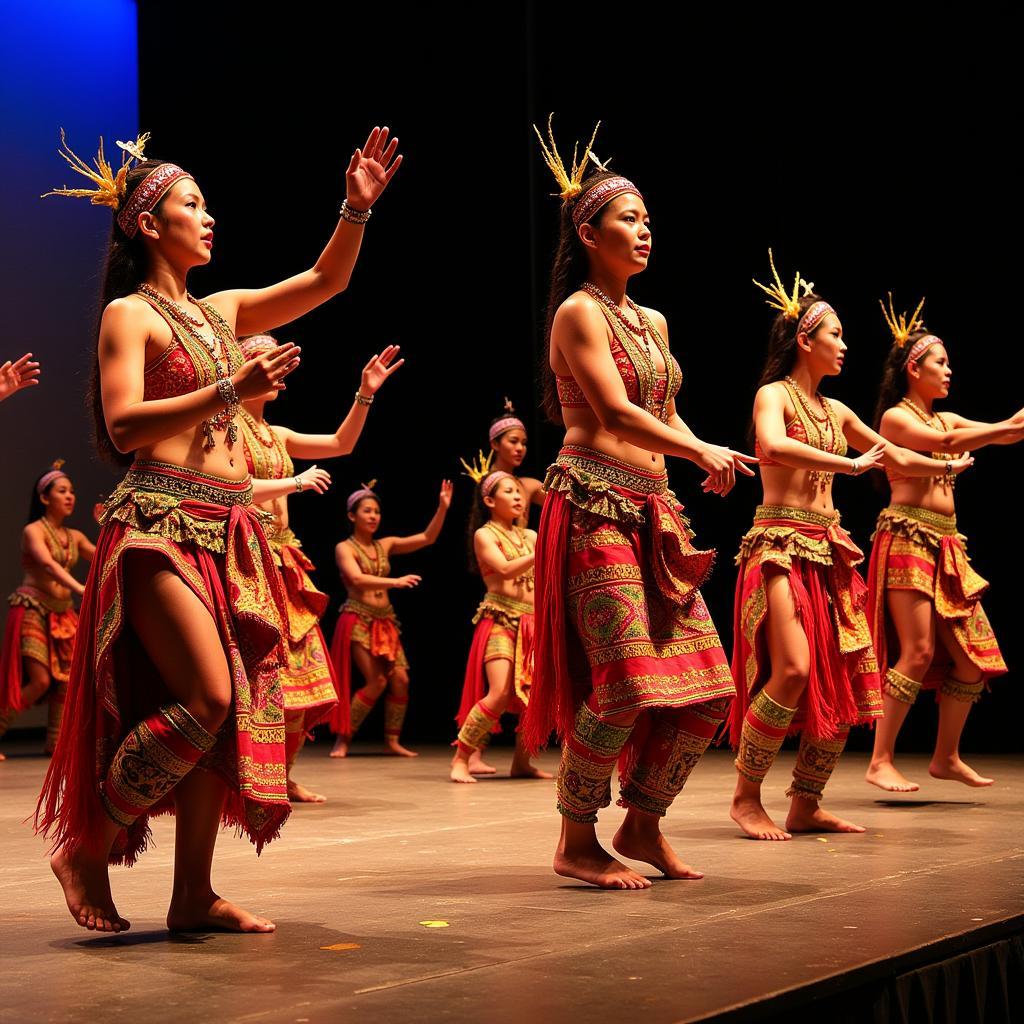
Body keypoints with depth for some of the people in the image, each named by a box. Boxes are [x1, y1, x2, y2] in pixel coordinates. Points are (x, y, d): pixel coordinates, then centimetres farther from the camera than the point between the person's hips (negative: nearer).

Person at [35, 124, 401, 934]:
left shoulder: (222, 312, 19)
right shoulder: (129, 314, -1)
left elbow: (325, 282, 19)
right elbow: (124, 426, -13)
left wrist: (358, 208, 4)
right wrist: (233, 390, -20)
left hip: (231, 530, 7)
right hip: (161, 521, -7)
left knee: (234, 710, 3)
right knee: (207, 696, -18)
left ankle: (194, 894, 8)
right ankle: (88, 847, -3)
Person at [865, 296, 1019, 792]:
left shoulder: (947, 419, 20)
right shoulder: (896, 418, -3)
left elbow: (1002, 432, 11)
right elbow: (946, 444, -19)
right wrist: (1007, 428, -19)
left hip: (947, 545, 8)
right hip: (907, 538, -8)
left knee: (975, 655, 3)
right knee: (918, 653, -13)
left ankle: (947, 756, 15)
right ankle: (880, 762, -7)